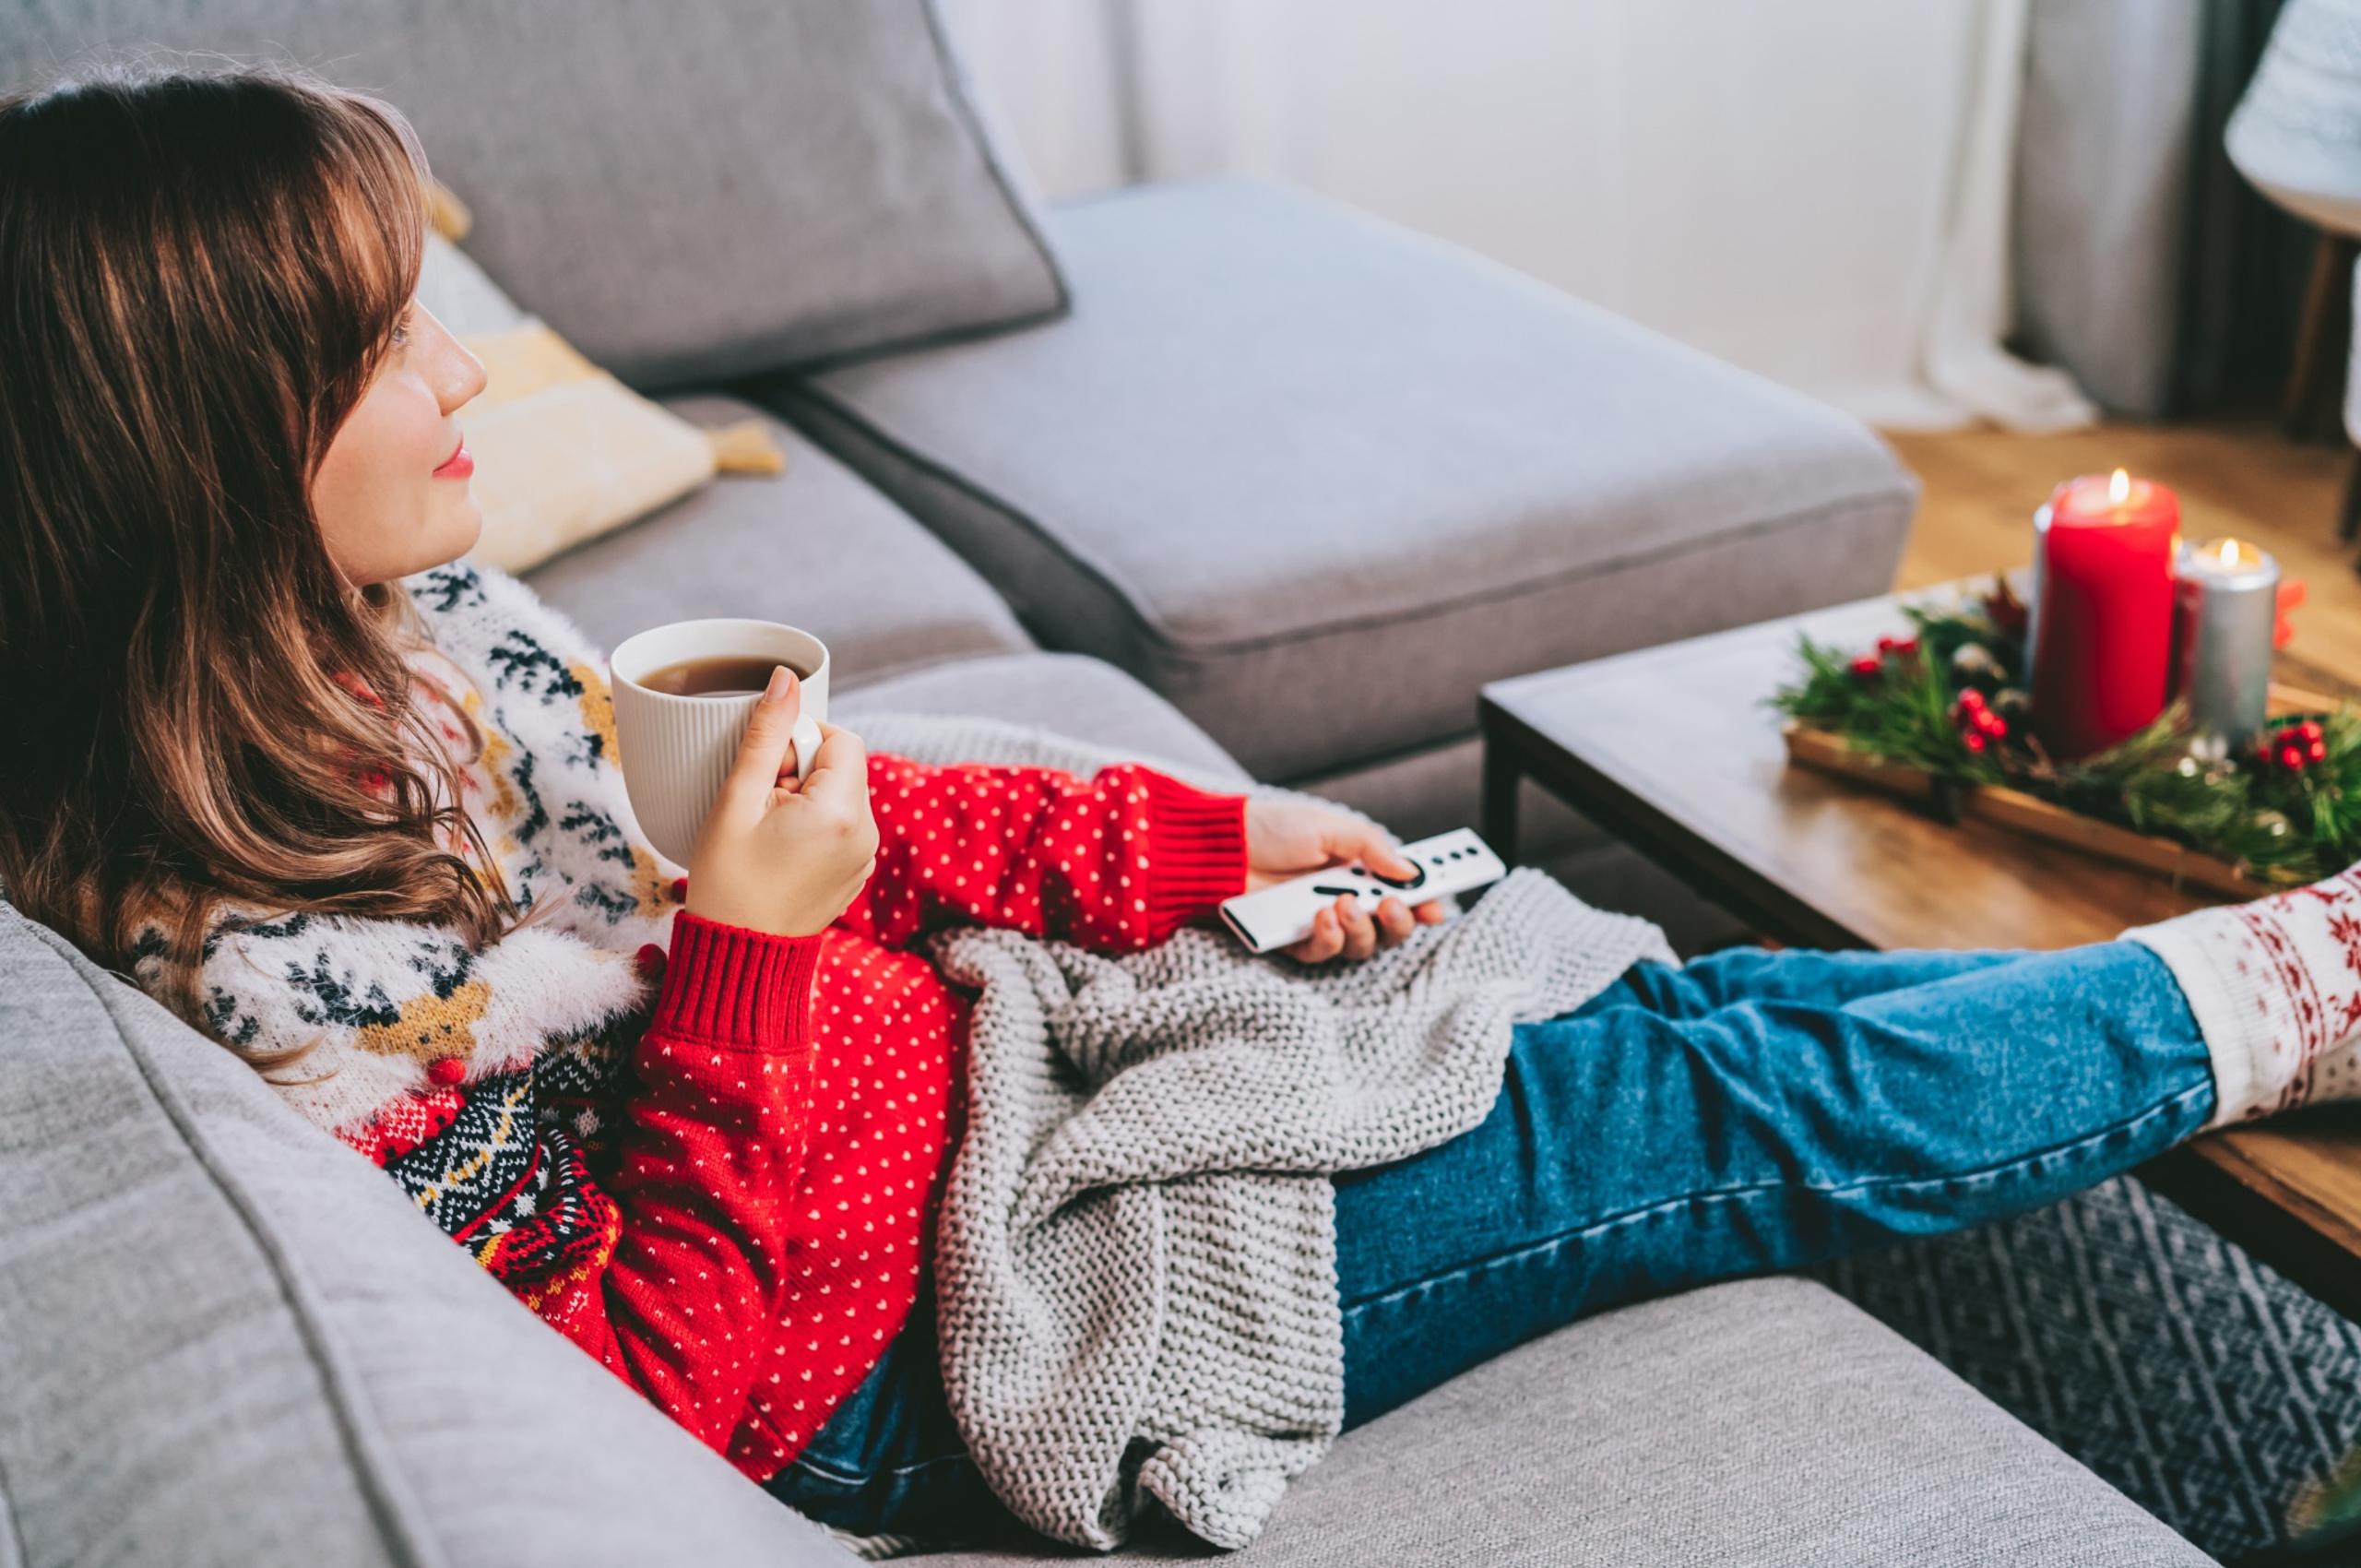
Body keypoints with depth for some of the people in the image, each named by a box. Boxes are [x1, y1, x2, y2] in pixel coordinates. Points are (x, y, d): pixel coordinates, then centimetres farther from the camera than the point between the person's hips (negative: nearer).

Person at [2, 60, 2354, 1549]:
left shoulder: (407, 634, -3)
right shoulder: (256, 983, -28)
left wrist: (1207, 849, 4)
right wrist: (751, 957, -29)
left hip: (987, 1049, 8)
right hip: (905, 1367, -7)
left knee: (1690, 1012, 4)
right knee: (1735, 1116, -5)